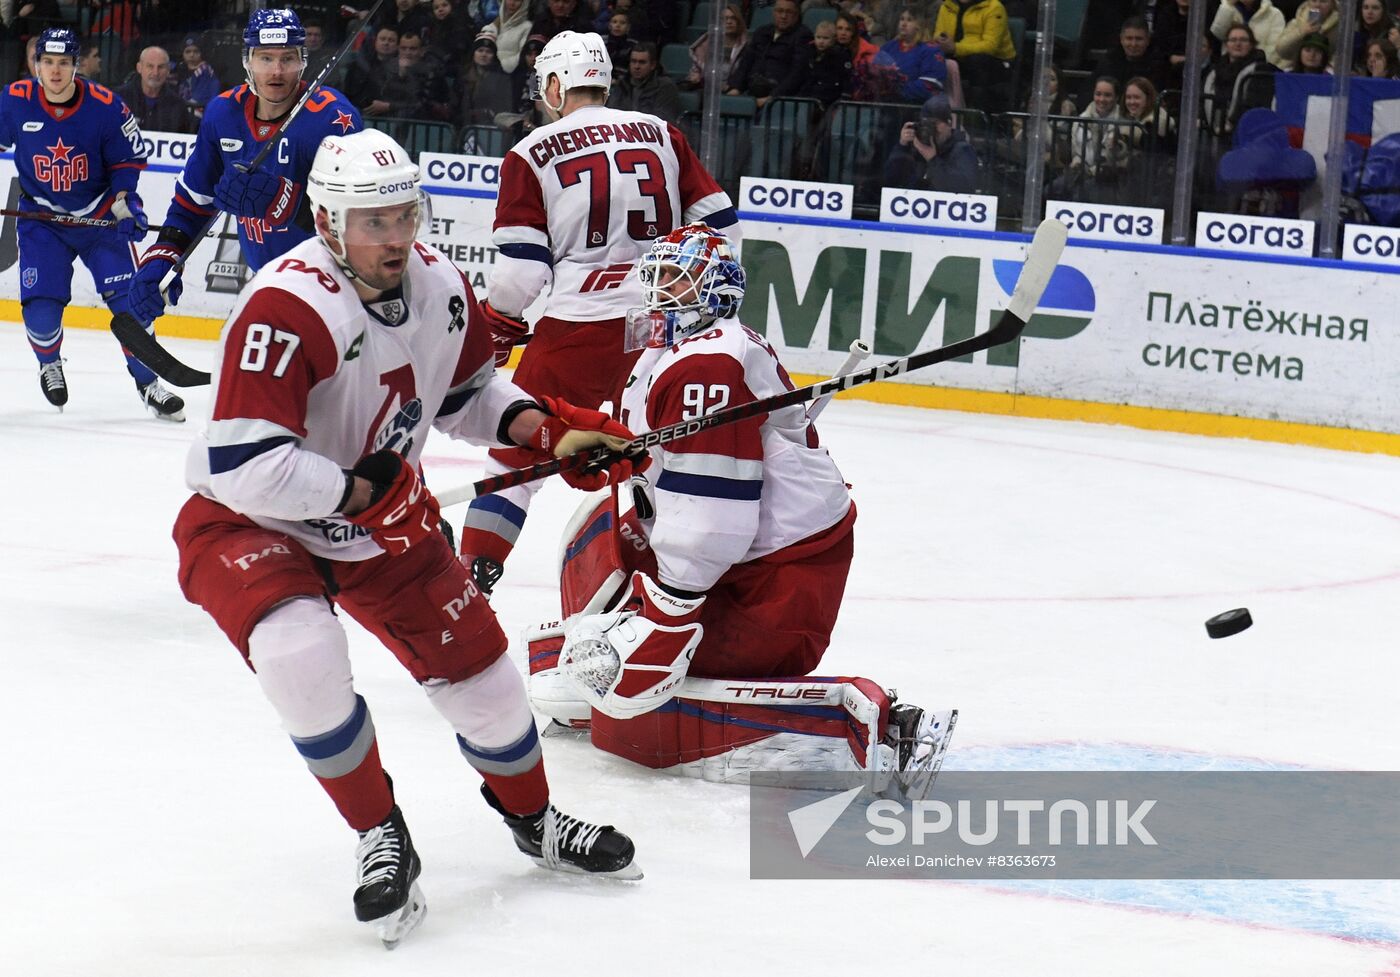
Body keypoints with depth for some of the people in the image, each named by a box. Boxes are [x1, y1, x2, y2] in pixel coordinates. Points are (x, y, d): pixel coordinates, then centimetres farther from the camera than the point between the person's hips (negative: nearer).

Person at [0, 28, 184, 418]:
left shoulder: (105, 105, -15)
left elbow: (128, 158, -1)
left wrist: (125, 202, -13)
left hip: (99, 216, 0)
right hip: (41, 218, 0)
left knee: (129, 298, -7)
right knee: (40, 309, -12)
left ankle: (147, 383, 10)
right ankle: (50, 363, 22)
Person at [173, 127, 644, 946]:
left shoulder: (440, 285, -8)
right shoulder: (286, 308, -32)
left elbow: (469, 392, 11)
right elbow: (244, 467, -36)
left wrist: (541, 427, -8)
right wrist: (359, 489, -26)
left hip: (383, 516, 6)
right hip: (251, 523, -6)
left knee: (476, 664, 9)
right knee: (303, 655, -32)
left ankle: (534, 818, 38)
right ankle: (382, 838, -10)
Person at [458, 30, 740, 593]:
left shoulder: (533, 153, -1)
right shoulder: (660, 135, 9)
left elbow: (520, 268, -6)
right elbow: (717, 222, 9)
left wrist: (495, 330, 12)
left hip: (578, 323, -4)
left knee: (519, 446, 8)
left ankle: (474, 570, 2)